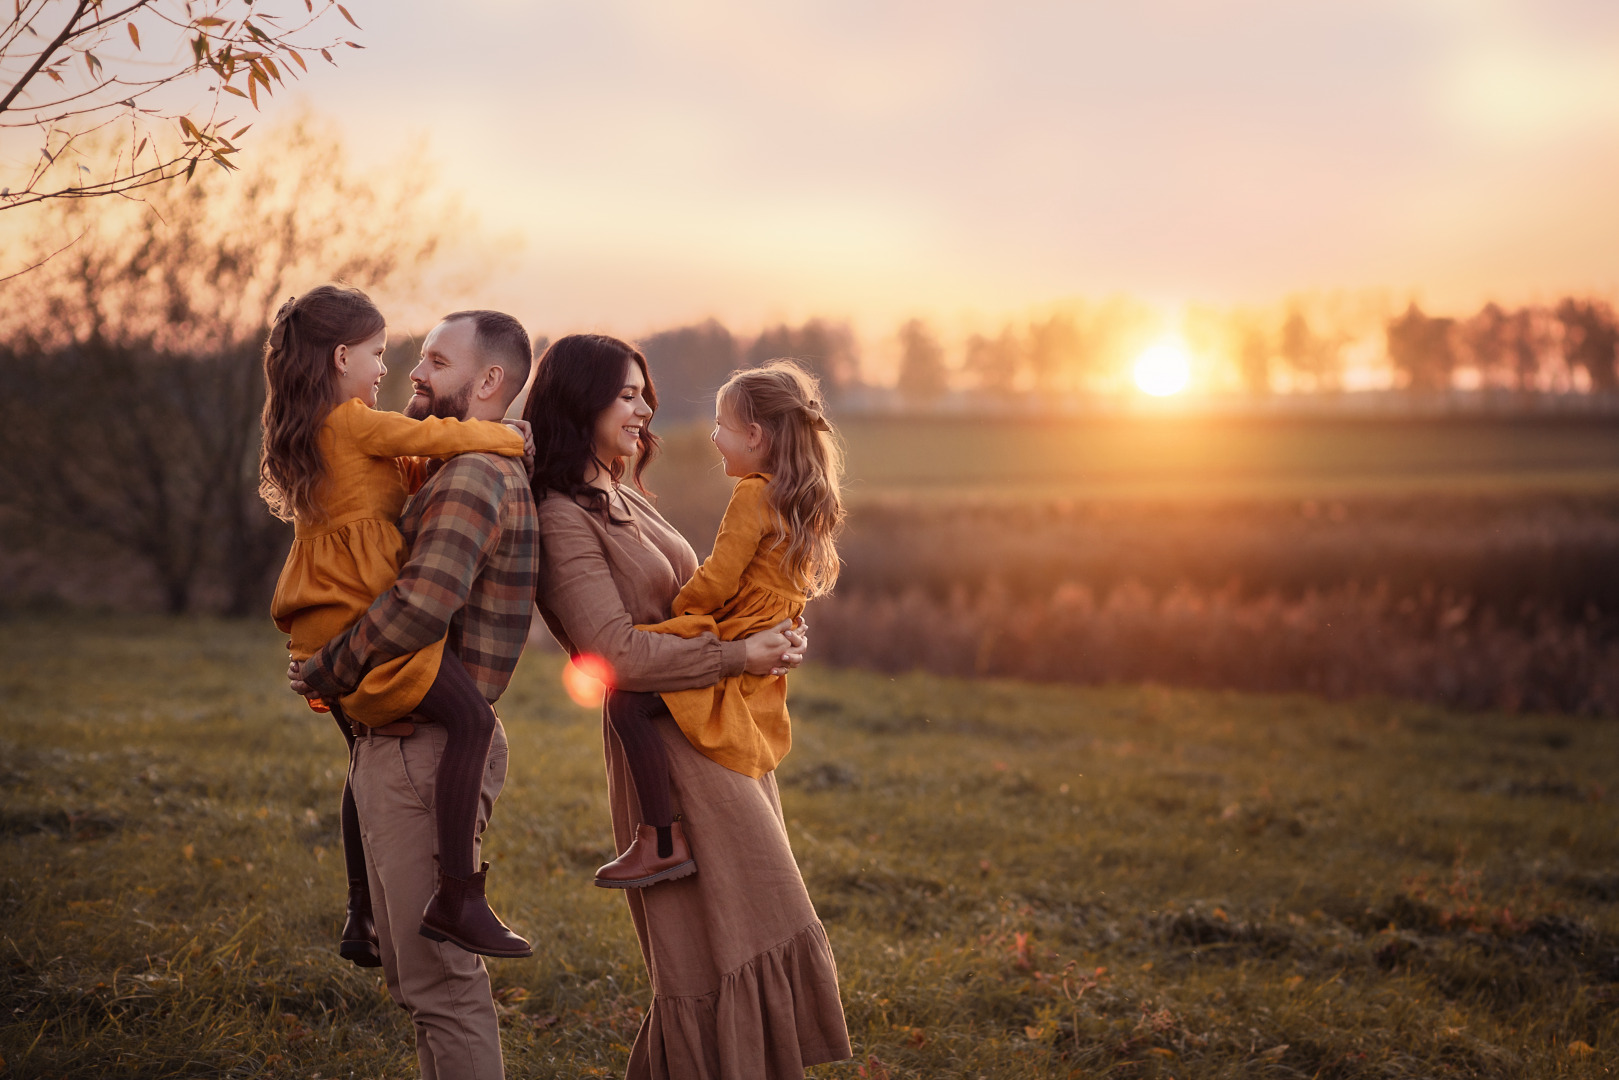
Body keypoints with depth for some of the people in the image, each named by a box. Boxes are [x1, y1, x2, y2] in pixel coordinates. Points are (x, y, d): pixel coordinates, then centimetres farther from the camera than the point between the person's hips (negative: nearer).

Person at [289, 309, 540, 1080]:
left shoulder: (473, 478, -16)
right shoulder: (461, 472, 17)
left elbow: (419, 609, -26)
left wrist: (325, 672, -12)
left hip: (427, 755, -11)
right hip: (396, 748, 11)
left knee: (441, 980, -5)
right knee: (411, 975, 18)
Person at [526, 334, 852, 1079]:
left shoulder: (624, 499, 14)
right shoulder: (564, 520, -15)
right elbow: (617, 653, -23)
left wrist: (767, 636, 6)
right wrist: (738, 657, -18)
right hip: (668, 746, -10)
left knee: (750, 930, 13)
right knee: (718, 946, -5)